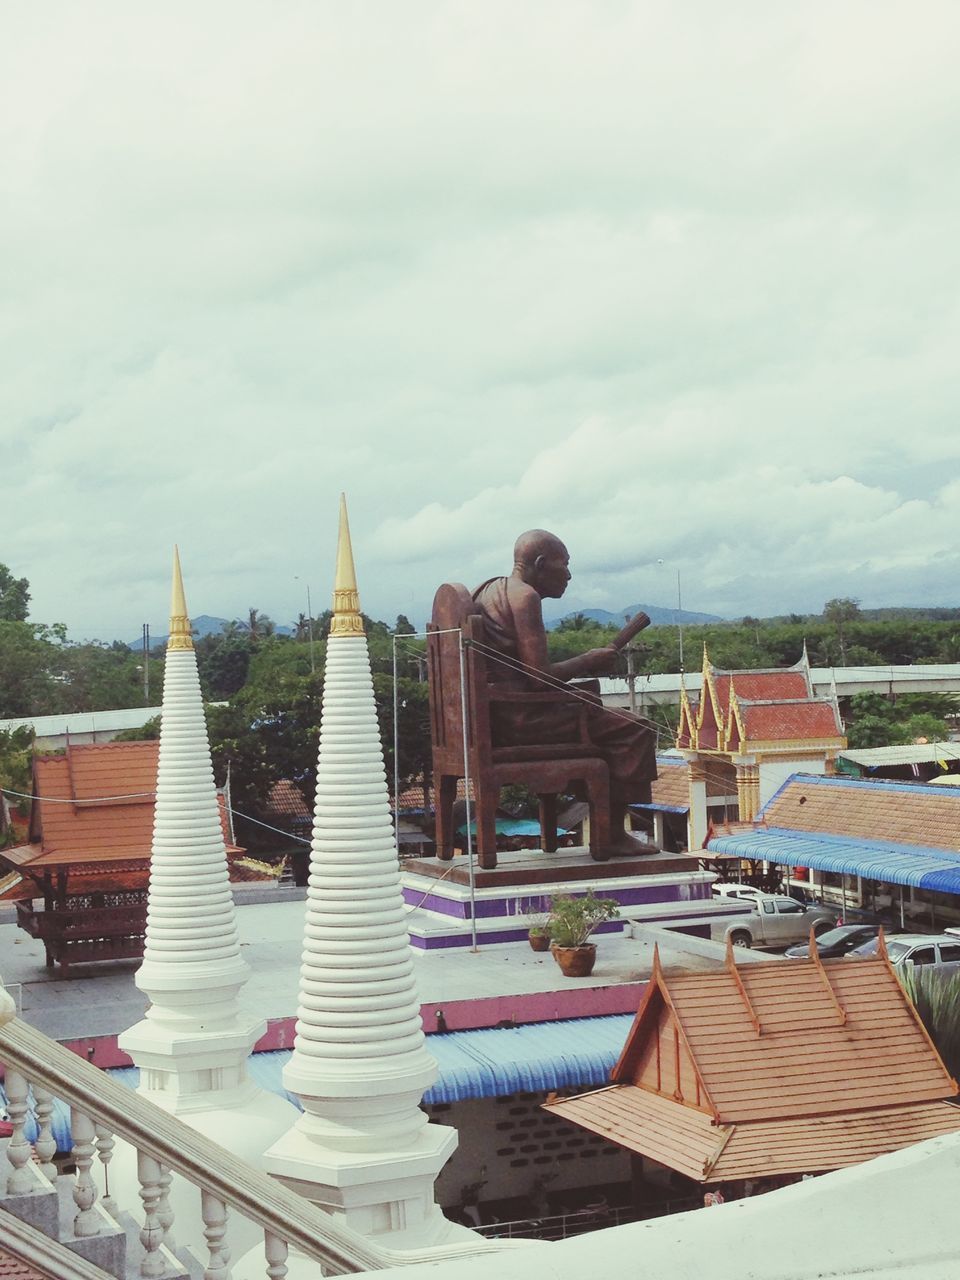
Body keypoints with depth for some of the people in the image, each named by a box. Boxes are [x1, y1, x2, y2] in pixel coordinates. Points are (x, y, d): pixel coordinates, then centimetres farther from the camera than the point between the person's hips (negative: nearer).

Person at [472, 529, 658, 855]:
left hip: (491, 716, 11)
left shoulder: (490, 589, 18)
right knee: (635, 730, -9)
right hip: (518, 719, -11)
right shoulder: (524, 596, -13)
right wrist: (587, 662, -4)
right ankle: (613, 833, -5)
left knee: (591, 711, 31)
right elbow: (540, 677, -20)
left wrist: (582, 664, 16)